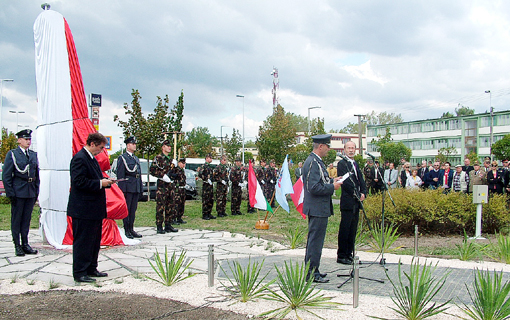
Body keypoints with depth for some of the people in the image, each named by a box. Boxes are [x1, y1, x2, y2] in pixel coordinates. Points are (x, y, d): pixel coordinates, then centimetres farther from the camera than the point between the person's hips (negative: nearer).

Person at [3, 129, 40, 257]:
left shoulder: (34, 154, 12)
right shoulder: (12, 154, -2)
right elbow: (6, 176, -5)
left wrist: (36, 191, 10)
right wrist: (10, 193, -10)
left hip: (31, 192, 5)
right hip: (18, 192, -4)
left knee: (27, 219, 9)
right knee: (16, 219, 3)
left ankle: (25, 244, 17)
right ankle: (17, 246, 11)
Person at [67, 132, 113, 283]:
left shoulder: (92, 158, 15)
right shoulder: (79, 158, -16)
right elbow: (79, 182, -23)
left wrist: (106, 181, 6)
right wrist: (100, 183, -19)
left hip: (95, 209, 10)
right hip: (83, 209, -10)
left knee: (95, 240, 17)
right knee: (82, 241, -1)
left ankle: (91, 269, 28)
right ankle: (79, 273, 8)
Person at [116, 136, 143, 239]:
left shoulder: (136, 158, 21)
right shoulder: (122, 158, -2)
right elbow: (120, 175, -7)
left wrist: (141, 187, 16)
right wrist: (121, 188, -12)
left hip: (136, 188, 7)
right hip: (127, 187, -7)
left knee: (133, 209, 9)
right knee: (126, 209, -3)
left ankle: (131, 229, 14)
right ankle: (126, 231, 1)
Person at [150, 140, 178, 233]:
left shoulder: (170, 159, 20)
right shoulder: (158, 158, -3)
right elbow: (152, 170, -11)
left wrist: (172, 175, 8)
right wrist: (163, 176, -18)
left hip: (170, 185, 8)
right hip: (162, 185, -8)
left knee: (171, 206, 9)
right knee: (160, 207, -6)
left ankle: (168, 225, 16)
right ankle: (159, 227, -2)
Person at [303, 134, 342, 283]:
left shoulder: (316, 161, 15)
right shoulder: (313, 163, -19)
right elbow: (313, 187, -25)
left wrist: (331, 181, 13)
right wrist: (332, 187, -16)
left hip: (318, 208, 11)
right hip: (317, 209, -11)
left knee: (314, 240, 18)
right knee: (316, 240, -5)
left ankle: (311, 270, 28)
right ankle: (312, 274, 2)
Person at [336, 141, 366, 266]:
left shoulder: (356, 164, 19)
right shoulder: (342, 163, -8)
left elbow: (361, 181, 17)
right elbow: (345, 182, -16)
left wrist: (363, 193, -1)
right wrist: (357, 194, -14)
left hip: (356, 203, 8)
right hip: (347, 202, -8)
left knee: (353, 230, 12)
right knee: (345, 230, -3)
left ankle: (349, 254, 20)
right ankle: (341, 255, 4)